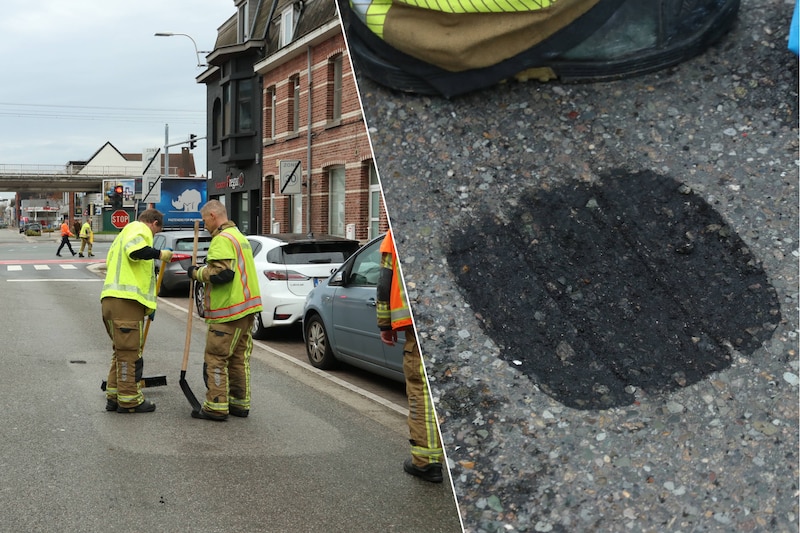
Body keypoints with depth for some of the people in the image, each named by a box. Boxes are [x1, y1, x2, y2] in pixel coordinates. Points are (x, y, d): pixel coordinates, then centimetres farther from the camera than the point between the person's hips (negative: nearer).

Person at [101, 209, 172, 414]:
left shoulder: (124, 233, 30)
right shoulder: (140, 229, -1)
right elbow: (135, 250, -26)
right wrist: (160, 254, -11)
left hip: (111, 299, 10)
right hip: (126, 301, -10)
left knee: (122, 351, 18)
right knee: (129, 352, -3)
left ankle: (114, 396, 23)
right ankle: (129, 400, 3)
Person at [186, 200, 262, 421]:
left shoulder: (222, 239, -14)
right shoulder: (239, 236, 19)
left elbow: (222, 272, -24)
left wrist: (198, 273, -9)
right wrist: (204, 270, 16)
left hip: (227, 312, -10)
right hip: (246, 308, 10)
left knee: (216, 359, -4)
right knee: (239, 358, 14)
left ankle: (216, 407, -2)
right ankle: (240, 403, 19)